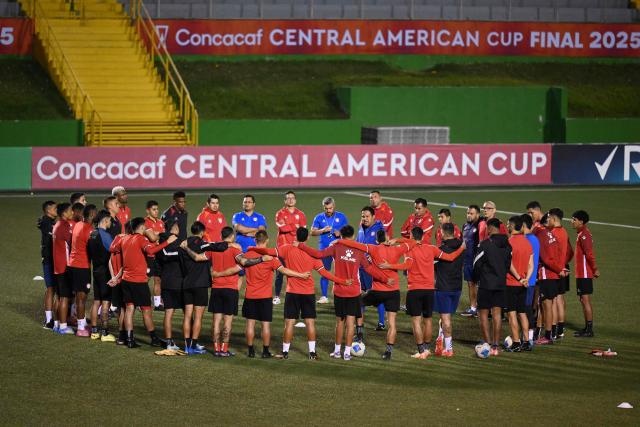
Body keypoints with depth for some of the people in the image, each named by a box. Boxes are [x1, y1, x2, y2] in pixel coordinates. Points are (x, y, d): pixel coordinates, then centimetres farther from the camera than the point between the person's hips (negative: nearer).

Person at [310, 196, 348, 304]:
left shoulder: (341, 217, 6)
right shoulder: (319, 218, 7)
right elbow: (312, 232, 3)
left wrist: (340, 233, -12)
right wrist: (323, 230, -12)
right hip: (324, 249, 1)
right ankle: (324, 296, 10)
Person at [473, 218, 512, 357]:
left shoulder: (485, 244, -14)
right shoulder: (507, 245, 3)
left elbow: (477, 263, -9)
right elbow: (509, 263, 8)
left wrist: (477, 278, 8)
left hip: (486, 284, -5)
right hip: (501, 283, 5)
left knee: (483, 314, 3)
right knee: (497, 314, 8)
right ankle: (495, 346, 8)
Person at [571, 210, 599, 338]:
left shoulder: (584, 235, -16)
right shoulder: (581, 234, 16)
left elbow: (589, 254, -23)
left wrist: (595, 269, -18)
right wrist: (594, 269, 17)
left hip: (584, 273, -10)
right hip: (581, 273, 10)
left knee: (585, 300, -7)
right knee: (583, 300, 14)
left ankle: (589, 330, -6)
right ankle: (587, 328, 20)